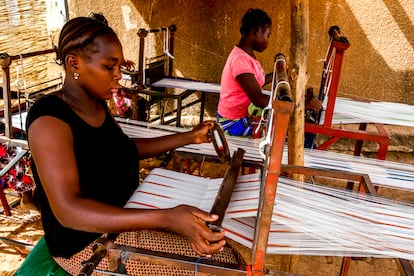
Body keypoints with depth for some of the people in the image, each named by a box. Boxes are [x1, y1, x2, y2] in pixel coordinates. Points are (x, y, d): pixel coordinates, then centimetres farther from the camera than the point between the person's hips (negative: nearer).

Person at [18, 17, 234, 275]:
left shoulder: (96, 104, 1)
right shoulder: (49, 119, -26)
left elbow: (127, 147, 16)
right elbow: (68, 210, -36)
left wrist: (190, 137, 9)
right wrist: (166, 218, -47)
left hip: (123, 216, 8)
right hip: (87, 243, -8)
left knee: (212, 238, 6)